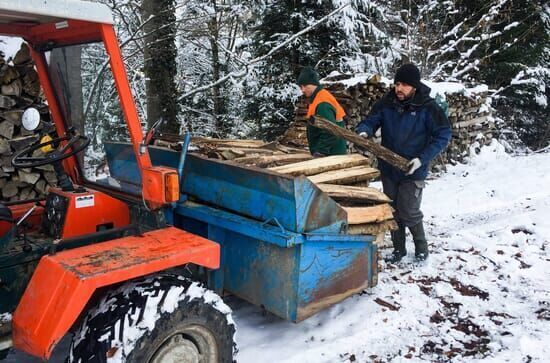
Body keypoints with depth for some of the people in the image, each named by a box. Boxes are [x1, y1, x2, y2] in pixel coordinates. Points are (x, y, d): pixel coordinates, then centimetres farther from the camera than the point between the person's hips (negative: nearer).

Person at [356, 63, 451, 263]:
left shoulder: (427, 107, -15)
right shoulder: (386, 103, -5)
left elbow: (443, 135, -11)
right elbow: (371, 120, 0)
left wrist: (423, 159, -21)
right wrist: (364, 131, -25)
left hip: (412, 172, -4)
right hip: (388, 169, 4)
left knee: (409, 214, -1)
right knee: (393, 212, 14)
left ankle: (421, 246, 25)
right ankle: (398, 248, 32)